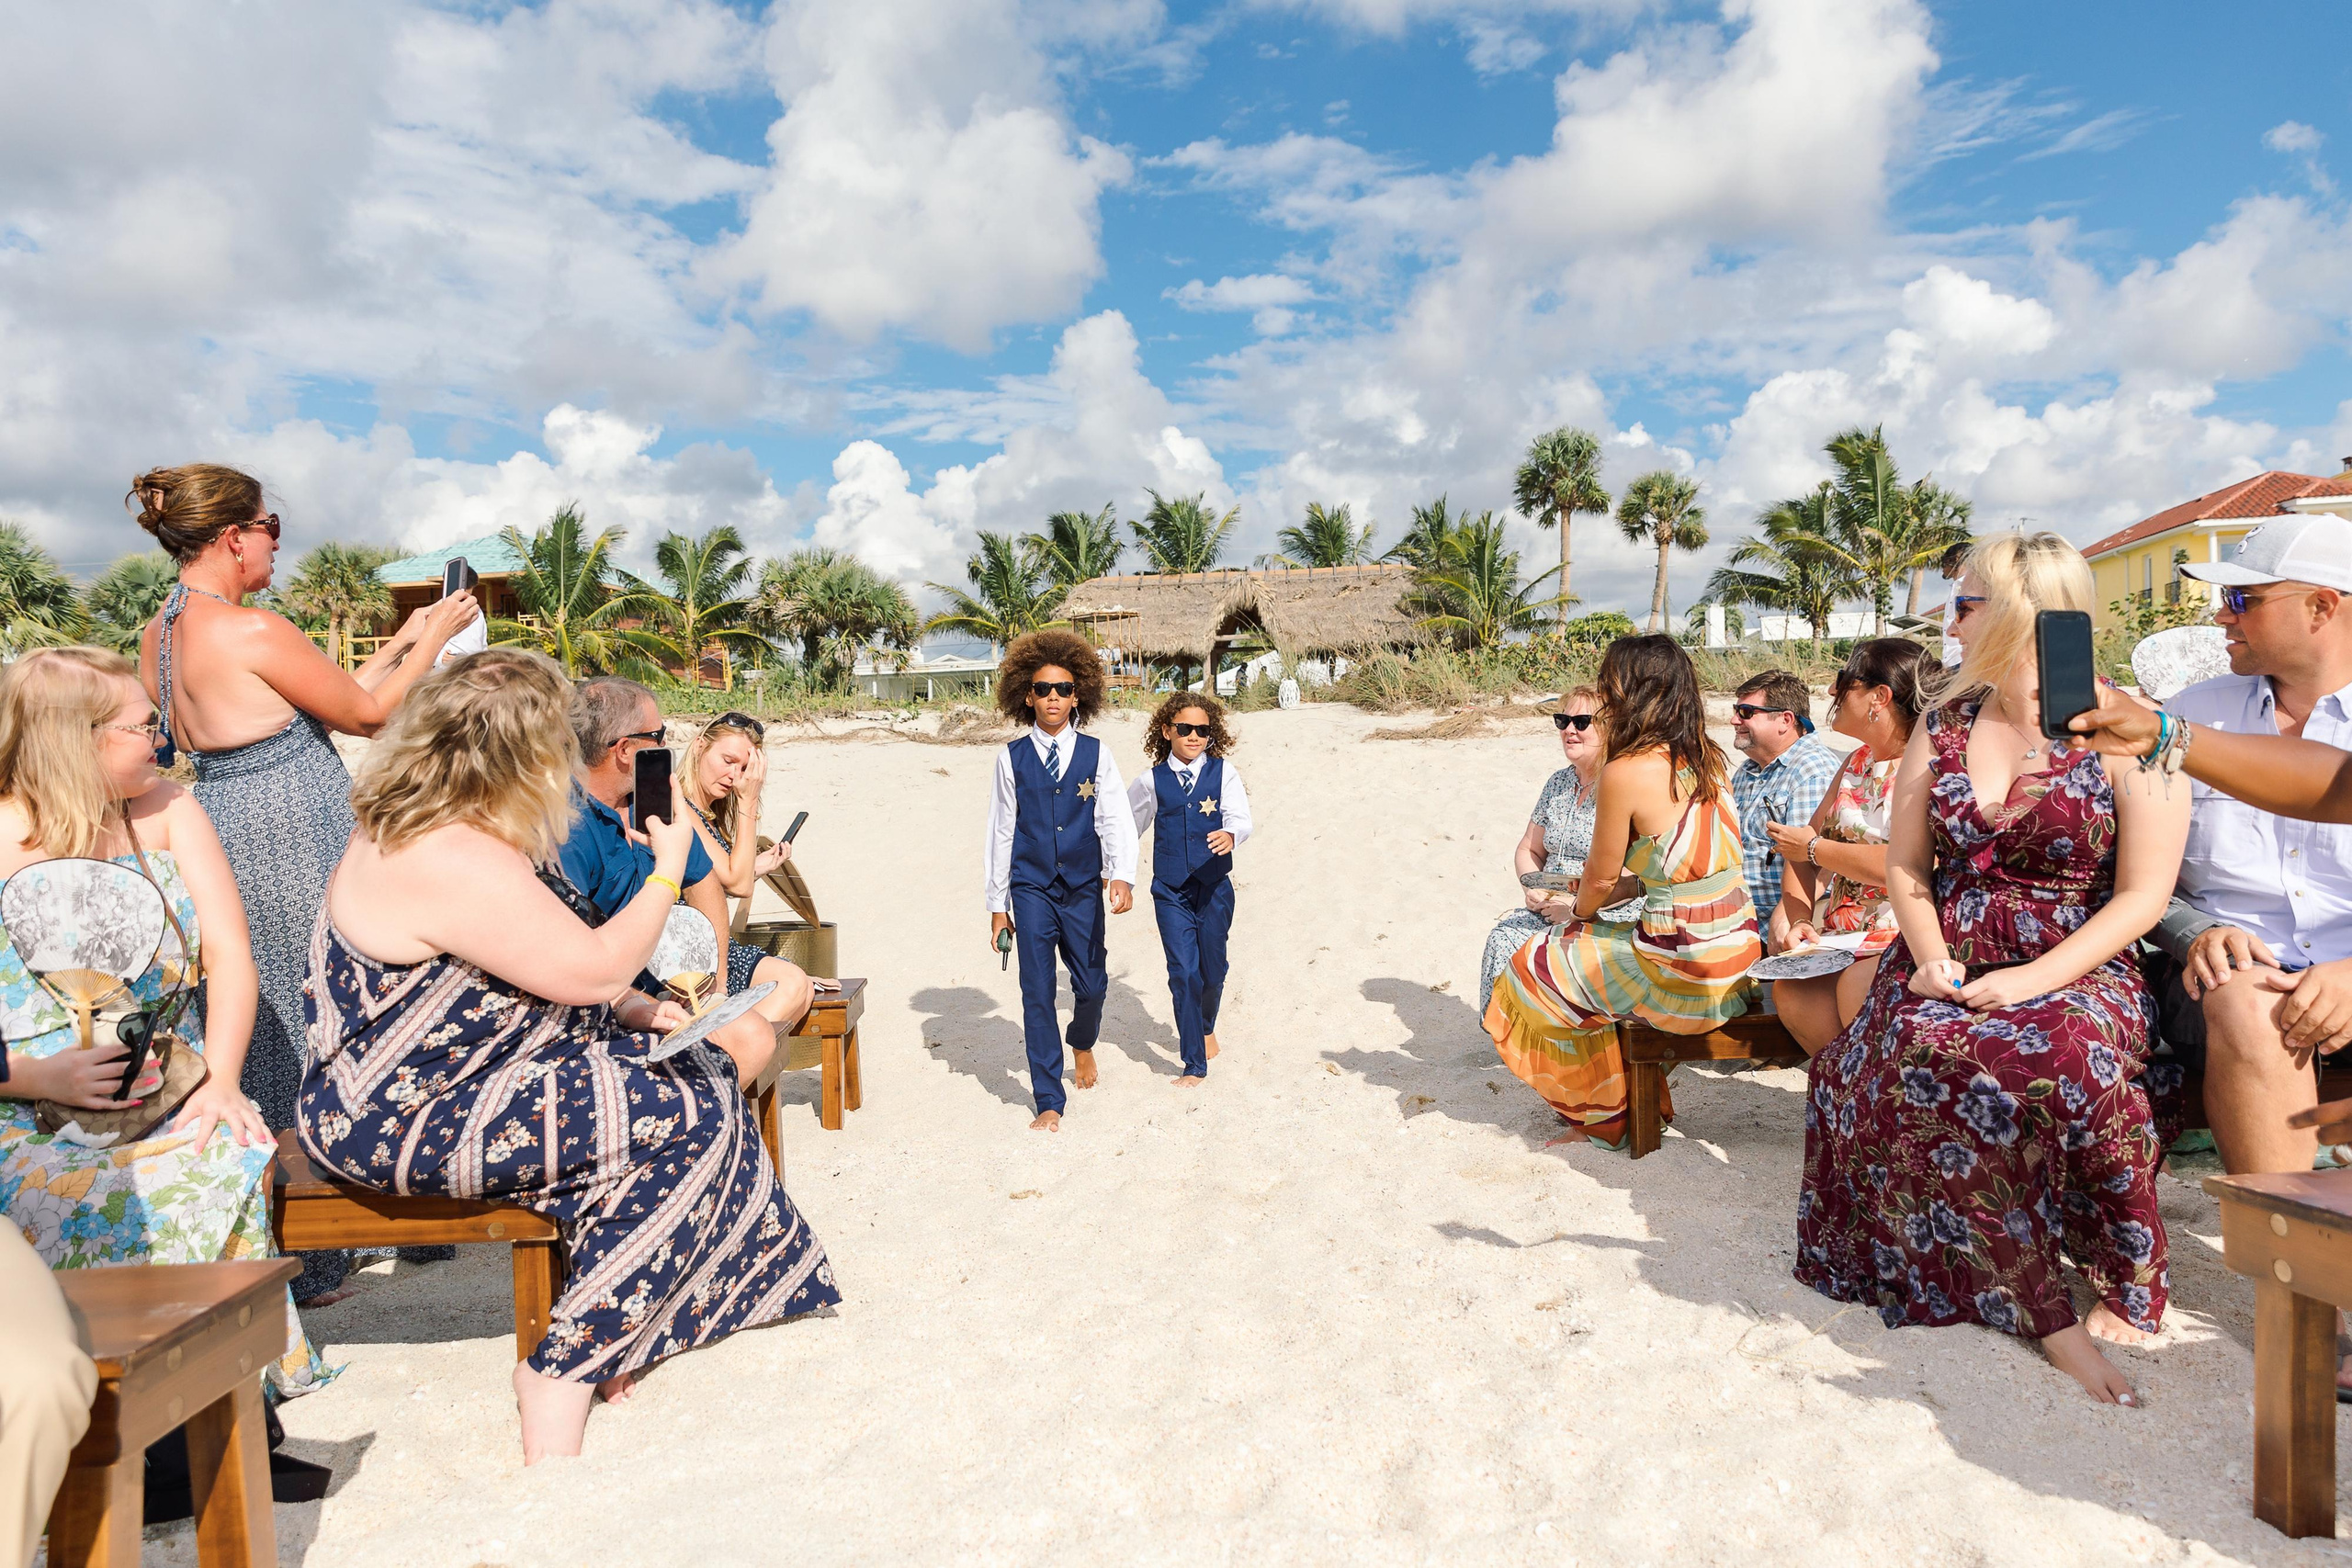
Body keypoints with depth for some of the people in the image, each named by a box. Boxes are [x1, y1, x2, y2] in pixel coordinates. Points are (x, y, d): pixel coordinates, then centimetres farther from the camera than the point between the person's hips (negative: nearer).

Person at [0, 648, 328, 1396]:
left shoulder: (166, 813, 7)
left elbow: (230, 954, 2)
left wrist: (220, 1080, -13)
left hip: (169, 1109, 2)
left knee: (236, 1154, -29)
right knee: (86, 1199, -33)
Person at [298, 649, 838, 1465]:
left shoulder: (413, 829, 8)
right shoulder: (460, 863, -27)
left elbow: (544, 960, 17)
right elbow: (598, 967, -23)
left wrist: (629, 1008, 6)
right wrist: (670, 867, -11)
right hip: (405, 1124, -11)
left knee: (702, 1064, 6)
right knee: (693, 1114, -13)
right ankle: (566, 1367, -3)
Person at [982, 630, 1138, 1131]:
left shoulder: (1096, 754, 0)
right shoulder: (1012, 757, 1)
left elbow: (1116, 819, -6)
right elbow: (1000, 831, 5)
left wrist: (1122, 875, -23)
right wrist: (997, 903, 5)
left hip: (1083, 888, 1)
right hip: (1031, 890, -1)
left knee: (1091, 983, 9)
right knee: (1037, 993, -2)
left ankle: (1082, 1043, 45)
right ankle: (1049, 1103, 7)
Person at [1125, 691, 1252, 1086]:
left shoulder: (1223, 772, -4)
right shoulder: (1151, 780, 0)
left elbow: (1241, 818, -18)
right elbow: (1126, 827, 14)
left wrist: (1230, 836, -40)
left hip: (1215, 888, 0)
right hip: (1170, 892, 0)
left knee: (1212, 970, 12)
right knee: (1183, 972, -6)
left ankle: (1206, 1027, 45)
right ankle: (1194, 1065, 4)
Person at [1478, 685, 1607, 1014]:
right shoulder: (1557, 783, 14)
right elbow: (1529, 849, 23)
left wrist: (1578, 907, -17)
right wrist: (1533, 887, 2)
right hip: (1550, 908, 6)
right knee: (1502, 940, -21)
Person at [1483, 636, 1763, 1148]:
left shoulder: (1625, 772, -19)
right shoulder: (1706, 759, 4)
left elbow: (1600, 879, -8)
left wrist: (1578, 912, 15)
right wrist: (1591, 901, 19)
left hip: (1683, 975, -8)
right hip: (1737, 955, 8)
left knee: (1535, 973, 13)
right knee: (1591, 945, 27)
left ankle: (1603, 1118, 29)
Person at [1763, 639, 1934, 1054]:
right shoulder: (1859, 761, 17)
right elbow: (1802, 852, 14)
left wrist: (1814, 847, -8)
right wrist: (1800, 919, -6)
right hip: (1841, 938, 7)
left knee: (1858, 985, -34)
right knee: (1789, 988, -20)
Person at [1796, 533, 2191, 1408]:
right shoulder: (1944, 729, 12)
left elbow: (2143, 895, -6)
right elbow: (1904, 866, 13)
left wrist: (2034, 980, -19)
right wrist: (1932, 960, -6)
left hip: (2076, 970, -3)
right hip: (1948, 966, 3)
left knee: (2068, 1051, -37)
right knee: (1916, 1050, -31)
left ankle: (2122, 1275, -11)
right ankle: (2045, 1309, -23)